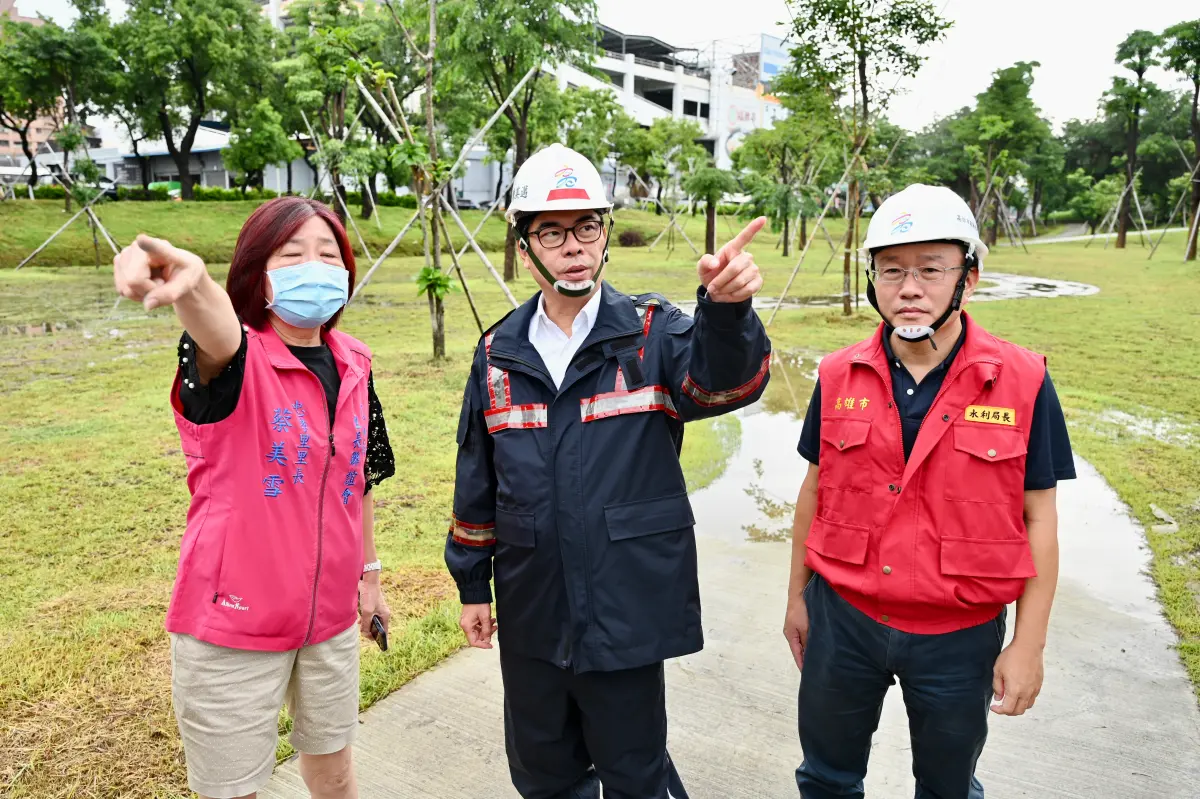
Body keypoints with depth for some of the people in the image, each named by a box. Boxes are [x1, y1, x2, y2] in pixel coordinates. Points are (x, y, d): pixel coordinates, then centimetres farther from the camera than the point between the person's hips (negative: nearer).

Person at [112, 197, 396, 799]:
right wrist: (191, 281, -63)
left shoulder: (353, 363, 1)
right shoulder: (237, 360, -15)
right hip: (235, 619, -4)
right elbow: (217, 331, -41)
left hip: (330, 613, 5)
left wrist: (369, 572, 16)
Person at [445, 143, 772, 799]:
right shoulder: (499, 353, 2)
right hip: (530, 616, 4)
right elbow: (477, 479, 9)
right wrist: (472, 585, 12)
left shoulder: (651, 333, -7)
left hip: (628, 614, -3)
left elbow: (721, 380, -28)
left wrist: (726, 307, -48)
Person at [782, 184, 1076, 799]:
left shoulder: (1022, 382, -11)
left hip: (959, 634, -1)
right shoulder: (839, 377, -5)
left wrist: (1029, 644, -6)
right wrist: (797, 595, 9)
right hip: (841, 619, 2)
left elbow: (1037, 519, -6)